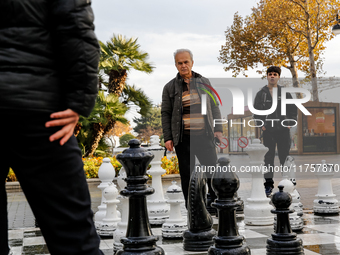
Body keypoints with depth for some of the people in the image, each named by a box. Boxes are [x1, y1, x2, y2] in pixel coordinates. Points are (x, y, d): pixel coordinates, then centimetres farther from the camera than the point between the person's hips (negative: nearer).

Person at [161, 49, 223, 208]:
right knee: (186, 174, 5)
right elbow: (166, 113, 5)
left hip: (204, 135, 1)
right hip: (183, 138, -1)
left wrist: (218, 129, 3)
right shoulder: (170, 87, 5)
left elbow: (214, 107, 12)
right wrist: (167, 137, -2)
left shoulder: (204, 83, 9)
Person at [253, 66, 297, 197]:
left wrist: (290, 123, -1)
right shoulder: (261, 94, 8)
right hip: (268, 130, 0)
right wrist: (261, 124, -2)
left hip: (283, 130, 0)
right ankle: (268, 184, 8)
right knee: (268, 158, 2)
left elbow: (293, 109, 10)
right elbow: (256, 111, 9)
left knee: (285, 157, 2)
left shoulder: (285, 92, 8)